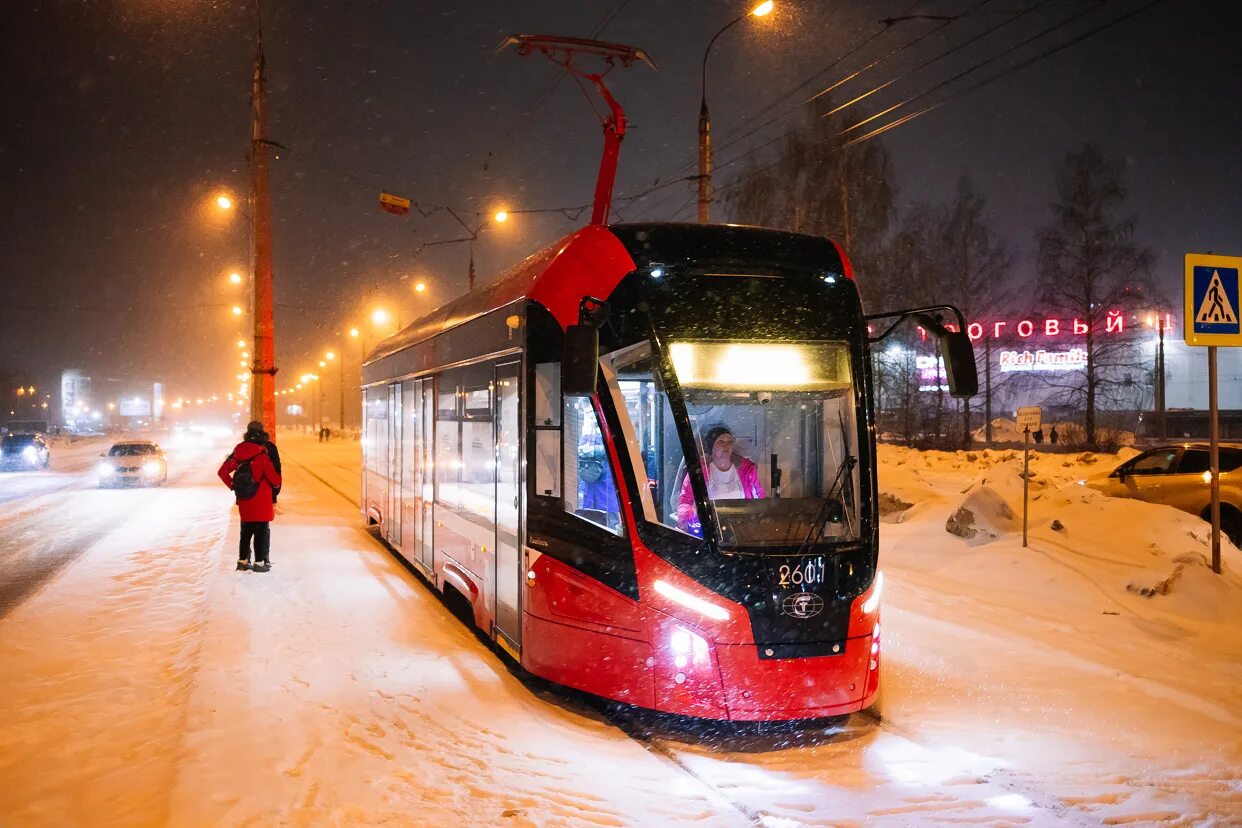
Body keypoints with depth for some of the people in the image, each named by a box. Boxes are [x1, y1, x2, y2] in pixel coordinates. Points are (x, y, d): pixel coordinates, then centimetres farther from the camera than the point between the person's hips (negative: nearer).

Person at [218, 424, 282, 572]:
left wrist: (233, 486, 11)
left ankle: (243, 560, 22)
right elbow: (273, 477, -19)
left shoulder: (238, 453, 2)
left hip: (244, 501, 6)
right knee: (262, 530, 3)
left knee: (246, 531, 17)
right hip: (262, 501, -6)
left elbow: (222, 472, 4)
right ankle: (259, 562, 4)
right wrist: (277, 484, 3)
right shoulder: (262, 455, -17)